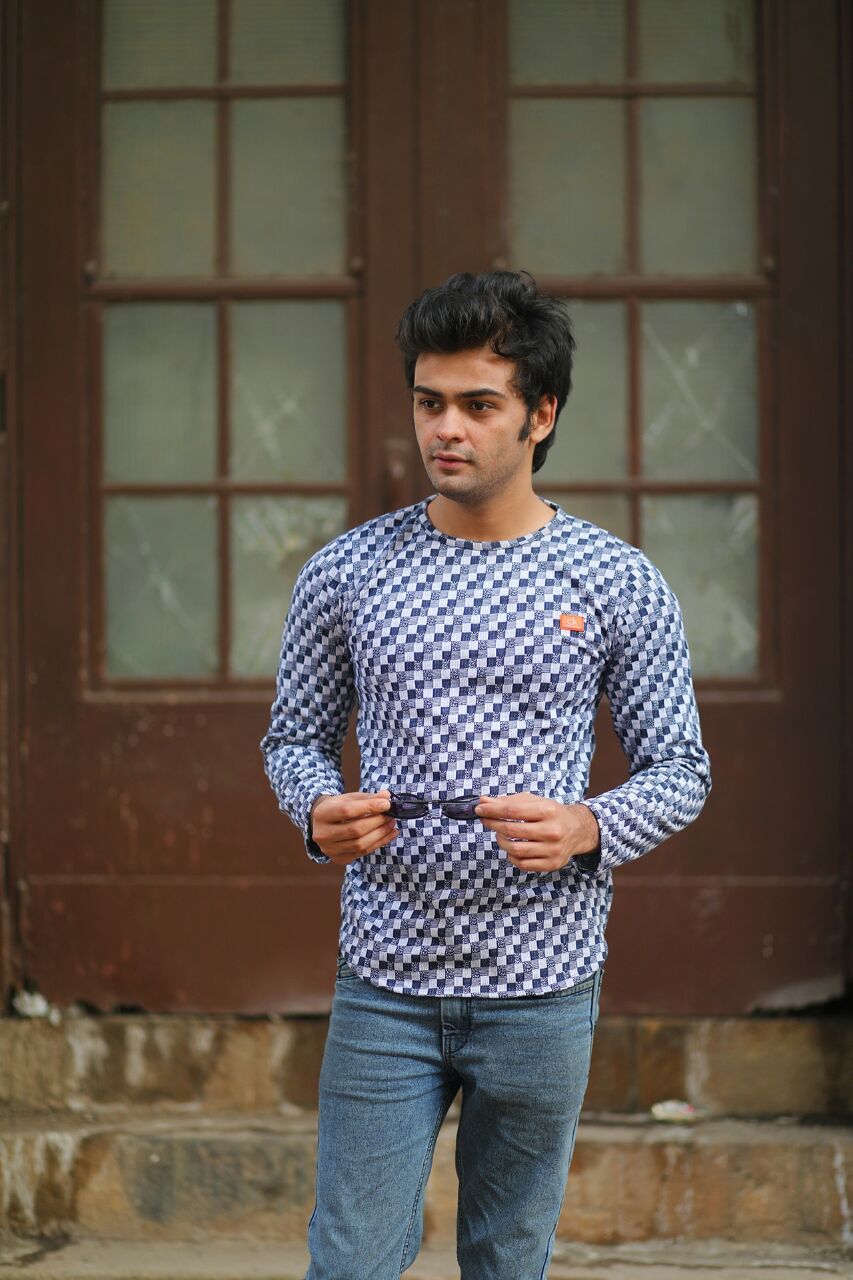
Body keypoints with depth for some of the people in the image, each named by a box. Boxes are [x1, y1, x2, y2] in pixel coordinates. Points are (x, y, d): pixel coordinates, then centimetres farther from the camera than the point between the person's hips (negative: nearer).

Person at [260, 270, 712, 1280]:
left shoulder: (616, 583, -1)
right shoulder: (345, 573, 2)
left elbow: (680, 771, 3)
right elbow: (295, 737, 11)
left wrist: (588, 828, -17)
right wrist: (319, 812, -12)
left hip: (544, 991, 0)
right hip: (386, 980, 0)